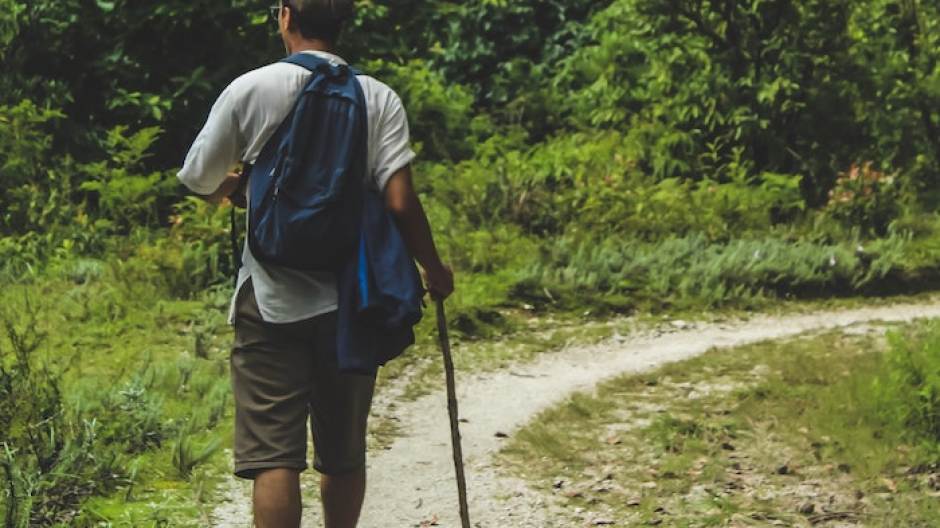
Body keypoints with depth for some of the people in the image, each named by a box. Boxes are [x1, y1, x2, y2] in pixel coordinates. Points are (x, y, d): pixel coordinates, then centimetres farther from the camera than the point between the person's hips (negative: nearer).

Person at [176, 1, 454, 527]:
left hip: (272, 300, -2)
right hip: (351, 301, 2)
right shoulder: (380, 99, 0)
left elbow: (199, 181, 4)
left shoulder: (250, 90, -4)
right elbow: (400, 202, -6)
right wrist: (434, 268, 10)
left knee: (274, 456, -3)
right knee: (345, 455, 15)